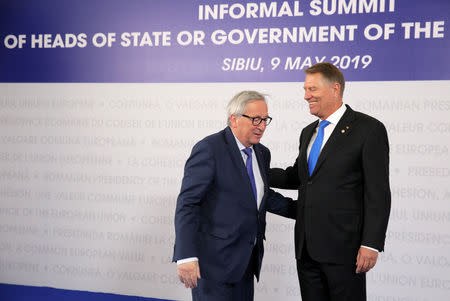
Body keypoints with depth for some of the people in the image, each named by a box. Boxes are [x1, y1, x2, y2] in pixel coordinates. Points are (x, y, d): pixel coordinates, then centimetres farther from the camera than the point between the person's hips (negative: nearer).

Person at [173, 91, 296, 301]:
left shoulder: (262, 153, 11)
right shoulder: (209, 149, -13)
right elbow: (187, 203, -17)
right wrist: (186, 256, -24)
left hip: (245, 260, 8)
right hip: (213, 259, -7)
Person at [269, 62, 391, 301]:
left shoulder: (369, 129, -8)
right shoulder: (308, 132, 16)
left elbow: (378, 192, -11)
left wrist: (371, 244, -16)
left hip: (344, 246, -7)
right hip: (307, 246, 7)